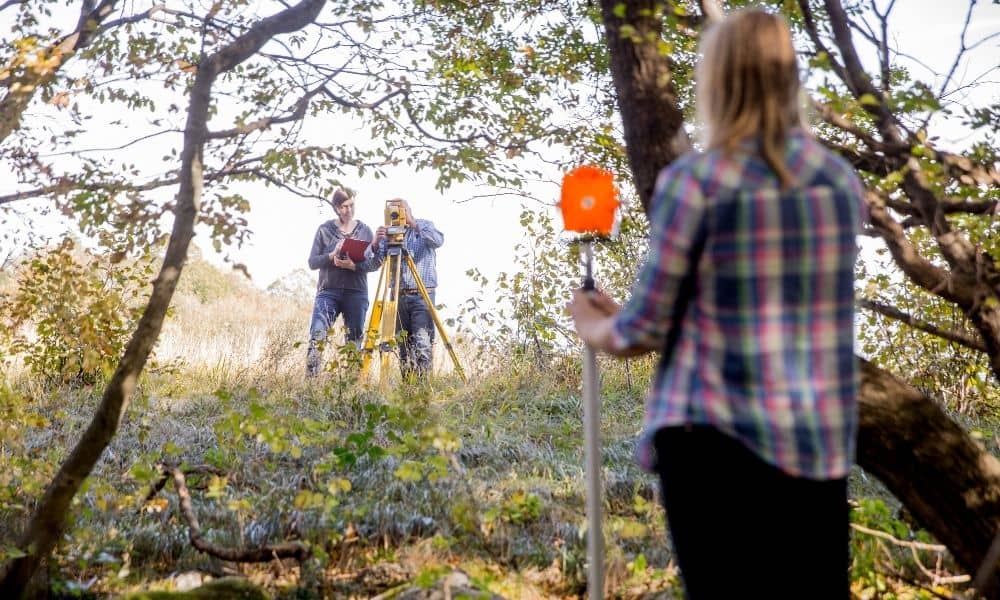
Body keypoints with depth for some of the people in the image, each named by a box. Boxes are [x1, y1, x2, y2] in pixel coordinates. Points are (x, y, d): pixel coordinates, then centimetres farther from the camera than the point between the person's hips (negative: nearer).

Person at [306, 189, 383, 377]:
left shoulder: (365, 231, 8)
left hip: (357, 292, 1)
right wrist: (332, 255, -16)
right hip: (328, 291, -1)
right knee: (317, 334, -17)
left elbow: (375, 263, 3)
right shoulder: (325, 230, 5)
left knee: (354, 340, 3)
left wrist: (354, 266, -15)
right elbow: (312, 262, 2)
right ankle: (311, 377, -18)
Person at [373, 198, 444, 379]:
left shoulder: (424, 226, 5)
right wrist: (378, 242, -17)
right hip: (399, 295, 4)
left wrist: (414, 224, -22)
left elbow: (438, 241, -16)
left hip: (422, 294, -4)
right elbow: (378, 259, 3)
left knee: (422, 342, -14)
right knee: (403, 344, 3)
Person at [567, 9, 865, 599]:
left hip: (716, 439, -4)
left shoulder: (694, 181, -9)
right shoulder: (844, 182, 6)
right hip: (826, 443, 5)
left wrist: (592, 324, 17)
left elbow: (644, 332, -7)